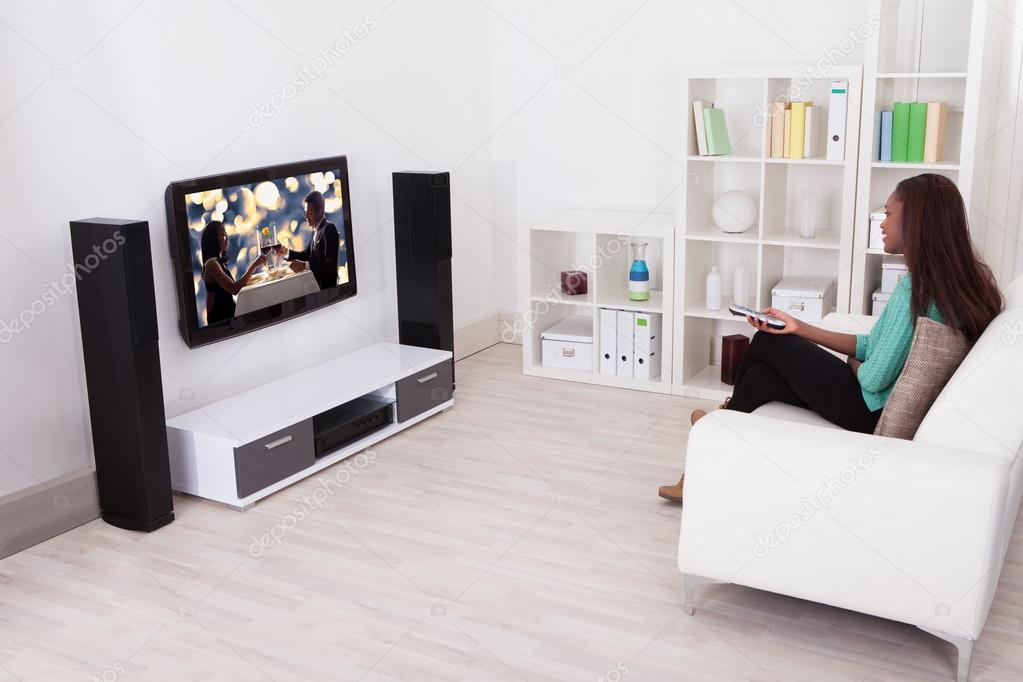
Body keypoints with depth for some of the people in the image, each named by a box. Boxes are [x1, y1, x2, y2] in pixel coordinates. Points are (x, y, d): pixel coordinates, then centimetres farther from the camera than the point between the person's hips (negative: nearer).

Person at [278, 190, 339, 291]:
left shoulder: (329, 229, -17)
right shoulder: (316, 230, 12)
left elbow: (331, 265, -26)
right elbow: (307, 255, 19)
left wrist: (305, 265, -36)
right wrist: (287, 252, 4)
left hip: (327, 287, -9)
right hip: (317, 284, 9)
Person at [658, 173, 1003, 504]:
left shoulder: (914, 289, -25)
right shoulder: (952, 280, 5)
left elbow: (874, 377, -24)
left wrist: (852, 364, 0)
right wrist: (799, 328, 8)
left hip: (872, 411, -9)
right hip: (895, 407, 9)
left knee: (768, 343, 4)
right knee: (763, 375, 12)